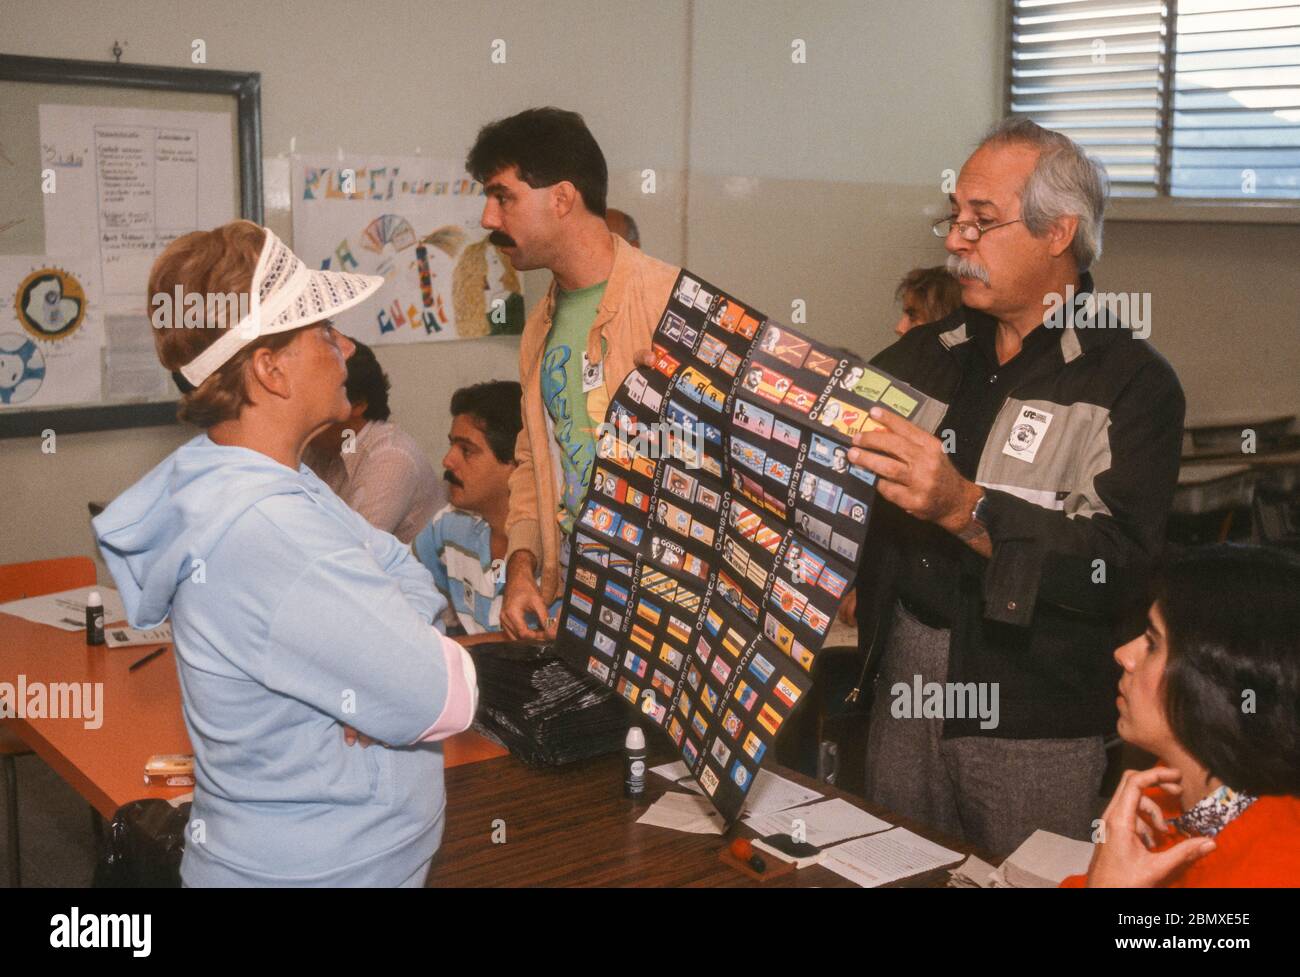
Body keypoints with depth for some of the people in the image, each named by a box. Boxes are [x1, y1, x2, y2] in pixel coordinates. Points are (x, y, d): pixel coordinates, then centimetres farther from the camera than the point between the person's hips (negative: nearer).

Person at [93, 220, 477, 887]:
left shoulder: (268, 480, 1)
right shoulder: (270, 536, -31)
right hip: (324, 869, -8)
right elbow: (444, 703, -28)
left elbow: (409, 576, 2)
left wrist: (382, 685, -16)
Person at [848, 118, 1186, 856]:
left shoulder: (1132, 382, -8)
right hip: (903, 682, 5)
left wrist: (964, 509, -29)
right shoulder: (928, 354, 8)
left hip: (1035, 720, -5)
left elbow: (1124, 566, -20)